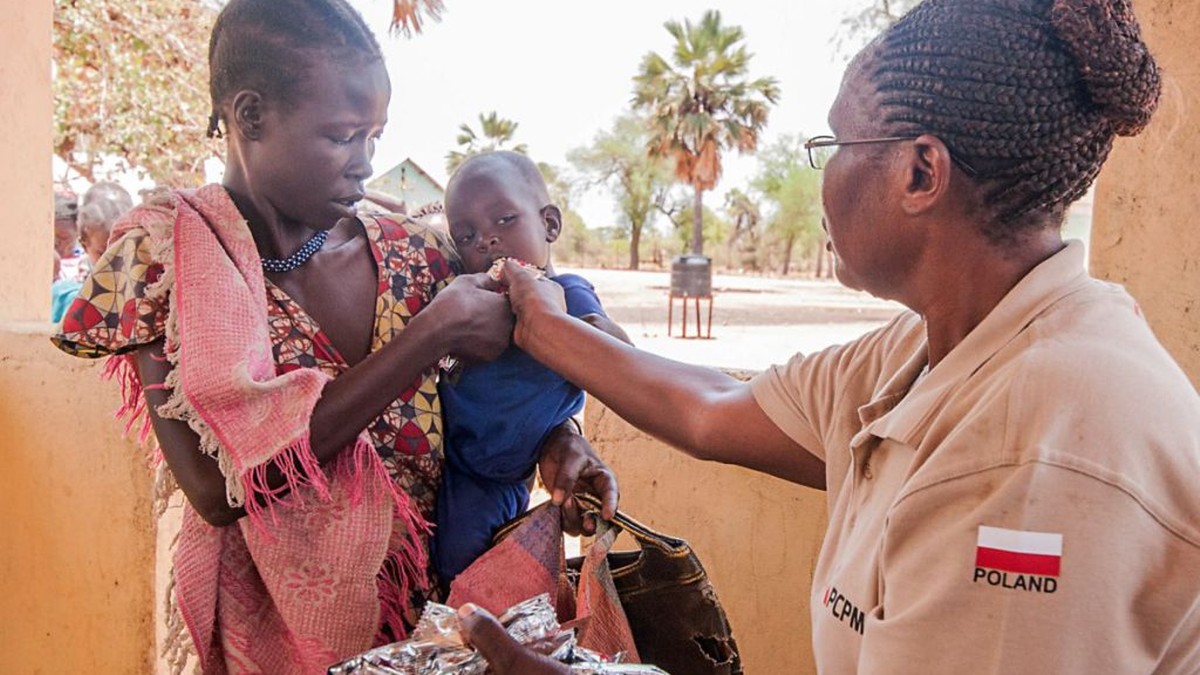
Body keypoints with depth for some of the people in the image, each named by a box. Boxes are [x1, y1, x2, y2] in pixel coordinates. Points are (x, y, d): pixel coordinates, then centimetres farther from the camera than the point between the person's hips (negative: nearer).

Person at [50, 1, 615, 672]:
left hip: (425, 612, 1)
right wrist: (433, 330, -25)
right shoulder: (160, 252, -14)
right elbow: (217, 483, -27)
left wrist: (557, 436, -16)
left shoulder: (410, 253, -3)